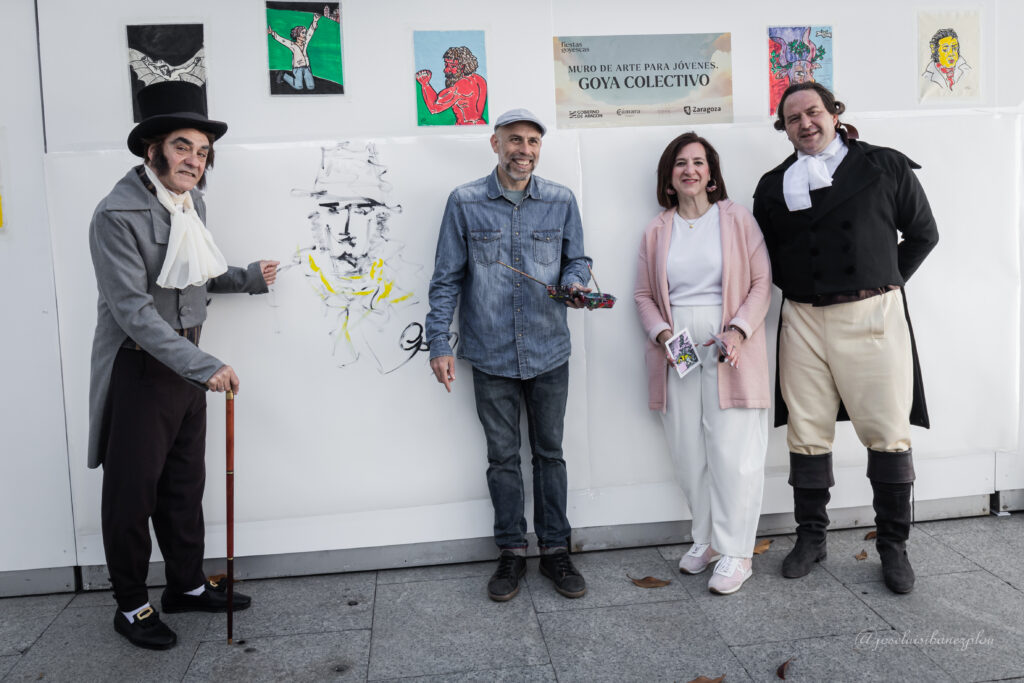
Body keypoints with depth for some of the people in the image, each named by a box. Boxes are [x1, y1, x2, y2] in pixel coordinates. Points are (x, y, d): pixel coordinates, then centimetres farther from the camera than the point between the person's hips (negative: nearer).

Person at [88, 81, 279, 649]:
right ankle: (131, 606, 25)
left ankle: (187, 585, 35)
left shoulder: (191, 204, 6)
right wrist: (203, 366, -30)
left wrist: (248, 277, 7)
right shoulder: (117, 215, -19)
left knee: (185, 482, 18)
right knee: (133, 491, 7)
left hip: (186, 361, 8)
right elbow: (133, 309, -25)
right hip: (138, 368, -8)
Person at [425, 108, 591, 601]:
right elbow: (447, 278, 1)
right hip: (491, 354, -1)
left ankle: (555, 549, 25)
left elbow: (576, 260, 12)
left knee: (549, 453, 11)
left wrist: (576, 284, -12)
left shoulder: (561, 201, 3)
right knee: (502, 455, 9)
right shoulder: (464, 203, -1)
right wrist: (439, 343, -4)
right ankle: (512, 551, 24)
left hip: (549, 353, 1)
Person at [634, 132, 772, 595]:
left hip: (729, 347, -3)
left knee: (732, 451, -5)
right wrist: (661, 332, -4)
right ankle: (705, 539, 23)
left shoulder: (737, 220, 5)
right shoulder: (656, 231, 13)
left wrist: (739, 330, -12)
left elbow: (762, 282, 2)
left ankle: (735, 552, 8)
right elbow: (643, 294, 13)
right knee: (688, 452, 6)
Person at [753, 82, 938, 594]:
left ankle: (893, 545, 16)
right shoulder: (774, 186, 10)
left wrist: (886, 283, 4)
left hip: (872, 316, -2)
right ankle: (811, 537, 22)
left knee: (887, 433, 0)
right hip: (803, 320, 2)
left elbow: (923, 234, 11)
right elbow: (766, 255, 19)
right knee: (807, 434, 7)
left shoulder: (886, 167, 4)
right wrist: (796, 286, 6)